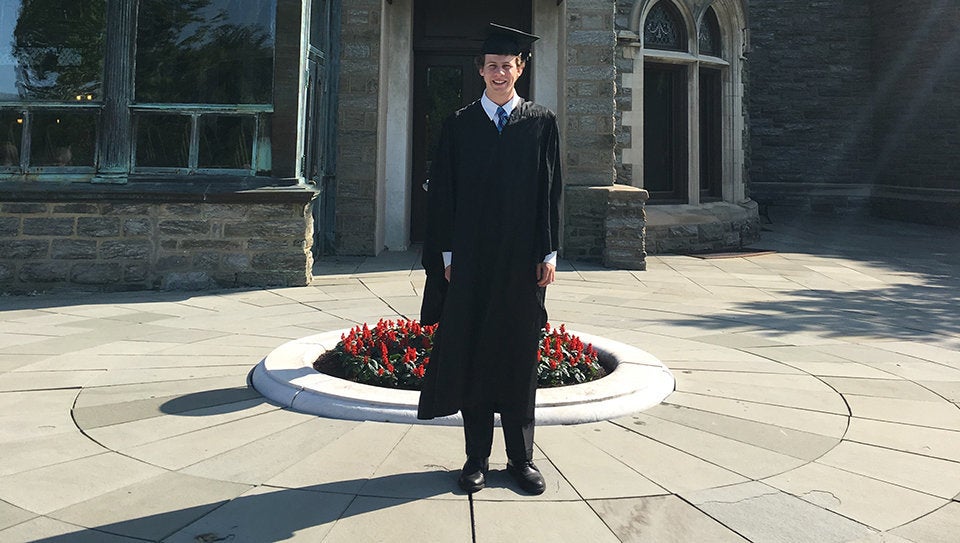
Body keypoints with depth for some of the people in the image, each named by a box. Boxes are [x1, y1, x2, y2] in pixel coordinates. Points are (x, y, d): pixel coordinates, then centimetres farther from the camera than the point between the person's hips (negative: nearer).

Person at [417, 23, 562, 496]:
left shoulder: (541, 123, 6)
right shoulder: (459, 125, 6)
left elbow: (551, 191, 4)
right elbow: (443, 192, 4)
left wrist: (549, 253, -2)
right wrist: (447, 253, -3)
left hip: (522, 260, 0)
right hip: (471, 259, 0)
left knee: (519, 354, 6)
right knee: (471, 353, 3)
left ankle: (522, 458, 18)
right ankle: (477, 458, 14)